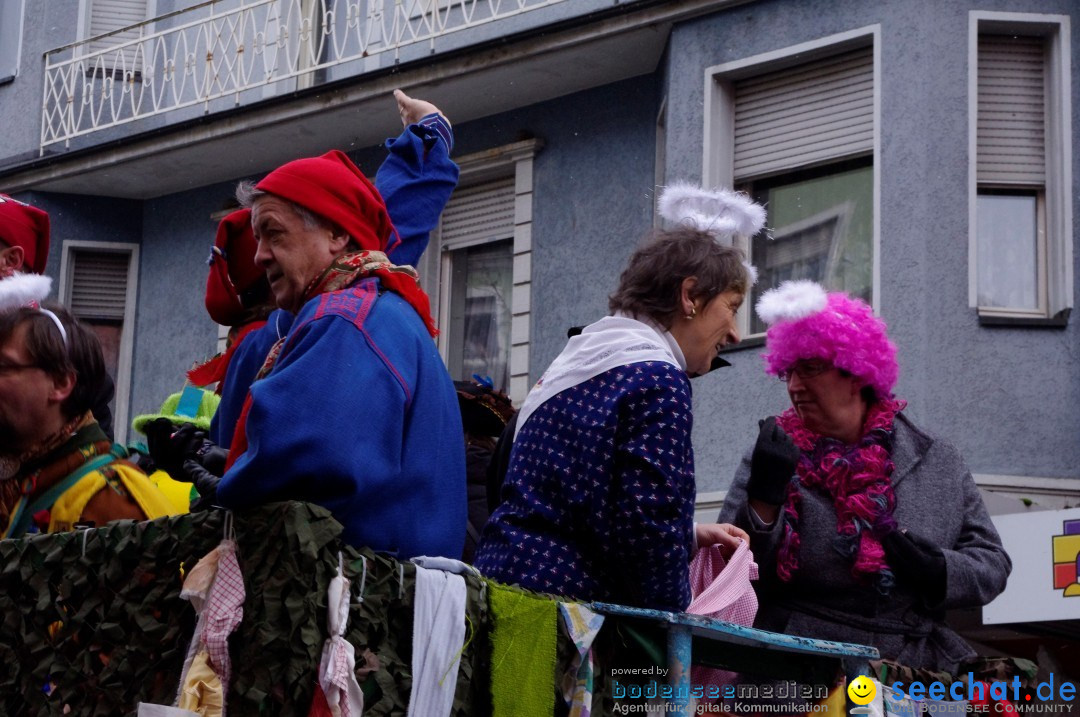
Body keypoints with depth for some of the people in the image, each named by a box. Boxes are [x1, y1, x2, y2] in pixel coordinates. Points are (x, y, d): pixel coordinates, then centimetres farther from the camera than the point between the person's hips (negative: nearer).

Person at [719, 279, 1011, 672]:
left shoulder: (939, 463, 12)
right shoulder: (773, 457, 8)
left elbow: (992, 563, 14)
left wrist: (940, 572, -6)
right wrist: (762, 499, -13)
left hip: (914, 668, 3)